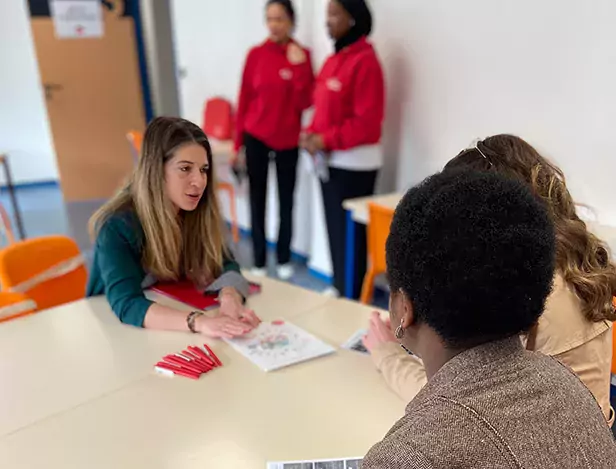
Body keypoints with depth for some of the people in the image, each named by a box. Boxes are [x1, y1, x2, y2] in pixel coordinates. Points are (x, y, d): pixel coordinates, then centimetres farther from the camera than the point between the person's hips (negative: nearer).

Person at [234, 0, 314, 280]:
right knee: (257, 199, 4)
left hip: (288, 140, 0)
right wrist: (238, 142, 1)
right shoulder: (256, 54, 0)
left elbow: (304, 103, -6)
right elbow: (244, 99, 2)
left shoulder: (302, 55, 0)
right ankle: (259, 262, 15)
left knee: (286, 200, 8)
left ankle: (284, 260, 22)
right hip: (256, 137, 0)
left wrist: (300, 67, -18)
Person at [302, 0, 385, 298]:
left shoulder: (365, 61, -13)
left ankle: (351, 294, 12)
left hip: (354, 162, -8)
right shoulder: (334, 59, 14)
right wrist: (312, 134, 1)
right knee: (335, 226, 15)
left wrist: (327, 140, -18)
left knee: (350, 229, 0)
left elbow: (367, 121, -19)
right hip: (331, 159, 9)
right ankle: (338, 286, 28)